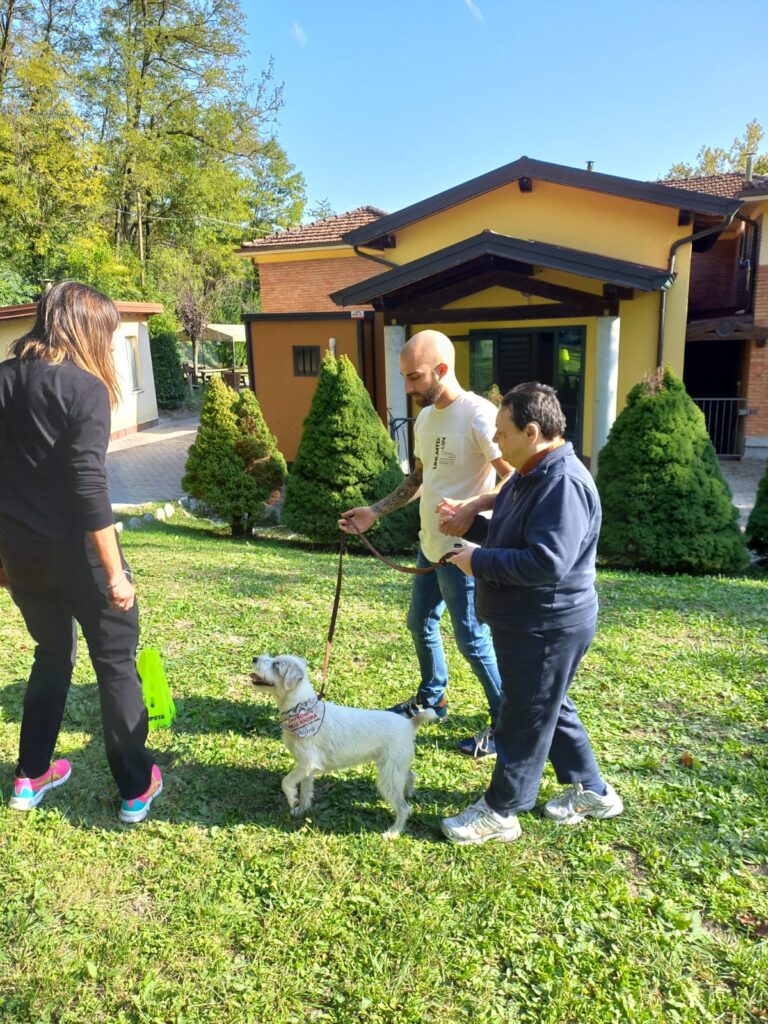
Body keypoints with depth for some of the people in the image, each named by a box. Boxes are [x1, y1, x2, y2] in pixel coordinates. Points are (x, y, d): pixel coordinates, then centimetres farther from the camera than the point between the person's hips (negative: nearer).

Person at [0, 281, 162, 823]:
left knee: (53, 653, 24)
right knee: (116, 662, 9)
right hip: (74, 552, -6)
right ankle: (137, 788, 19)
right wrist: (115, 573, -17)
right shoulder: (84, 387, -13)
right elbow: (89, 487, -20)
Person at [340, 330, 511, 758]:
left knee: (472, 639, 3)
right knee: (421, 622, 22)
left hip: (462, 551, -9)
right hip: (430, 545, 9)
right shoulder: (425, 418, 7)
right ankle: (432, 697, 45)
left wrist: (472, 509, -33)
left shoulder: (479, 415, -20)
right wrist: (375, 512, 12)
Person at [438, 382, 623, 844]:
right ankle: (591, 791, 39)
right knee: (550, 709, 23)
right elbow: (508, 532, 20)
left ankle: (500, 813, 22)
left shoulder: (564, 482, -26)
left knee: (524, 720, 5)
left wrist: (479, 562, -23)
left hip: (548, 628, -11)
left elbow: (547, 562, -33)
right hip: (527, 622, 11)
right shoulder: (529, 475, 8)